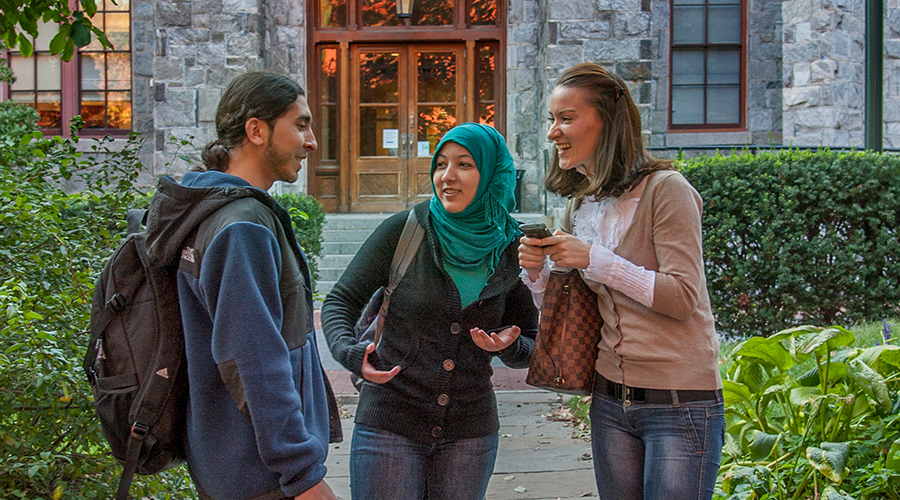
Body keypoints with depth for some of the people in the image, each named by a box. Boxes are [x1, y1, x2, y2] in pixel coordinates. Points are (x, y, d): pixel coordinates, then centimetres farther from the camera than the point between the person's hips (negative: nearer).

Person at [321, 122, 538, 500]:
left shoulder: (512, 251, 0)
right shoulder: (404, 230, -7)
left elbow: (529, 349, 8)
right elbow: (340, 302, -2)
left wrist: (509, 345, -15)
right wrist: (350, 353, -22)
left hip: (470, 430, 2)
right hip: (389, 423, -2)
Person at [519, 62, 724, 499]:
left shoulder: (664, 189, -11)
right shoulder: (579, 206, 10)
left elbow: (684, 297, -17)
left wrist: (595, 260, -19)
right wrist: (537, 273, -5)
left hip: (680, 403, -6)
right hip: (610, 401, 6)